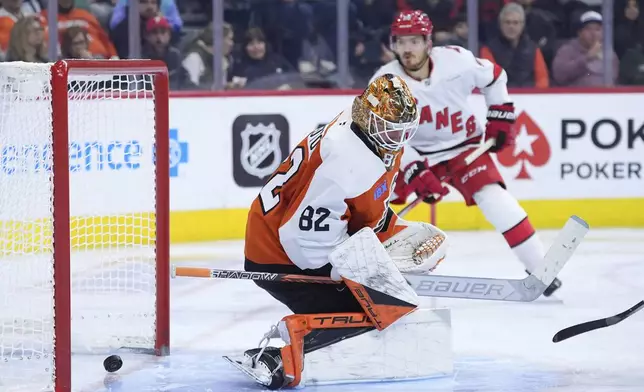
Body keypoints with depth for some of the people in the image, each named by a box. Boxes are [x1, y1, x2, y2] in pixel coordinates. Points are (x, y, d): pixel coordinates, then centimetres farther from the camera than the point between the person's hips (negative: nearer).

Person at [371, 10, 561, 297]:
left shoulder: (456, 60, -19)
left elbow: (494, 77, 2)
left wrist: (501, 118, 0)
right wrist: (416, 173, -32)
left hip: (463, 145, -1)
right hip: (413, 153, 1)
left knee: (493, 196, -21)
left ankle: (538, 267, -18)